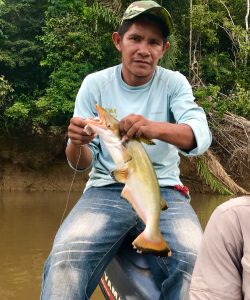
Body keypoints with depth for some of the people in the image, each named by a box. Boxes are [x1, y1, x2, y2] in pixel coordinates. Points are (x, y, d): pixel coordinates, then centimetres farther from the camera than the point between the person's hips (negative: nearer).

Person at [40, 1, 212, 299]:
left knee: (195, 261, -29)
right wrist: (77, 144, -23)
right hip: (106, 190, 0)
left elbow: (201, 136, -16)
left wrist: (156, 128, -38)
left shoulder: (175, 83, 3)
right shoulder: (94, 84, 4)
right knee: (64, 260, -30)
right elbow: (81, 165, 3)